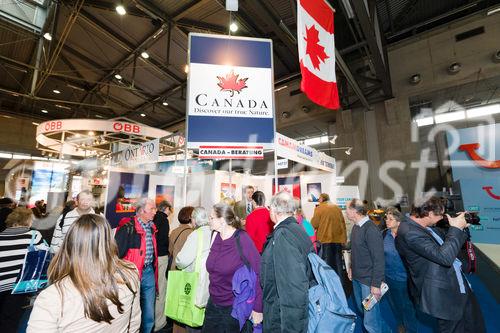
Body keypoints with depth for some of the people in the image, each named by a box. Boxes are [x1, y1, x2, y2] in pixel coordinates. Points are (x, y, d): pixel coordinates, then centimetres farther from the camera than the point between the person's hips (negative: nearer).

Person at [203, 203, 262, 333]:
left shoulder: (243, 240, -22)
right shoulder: (215, 237, -3)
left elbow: (257, 275, -20)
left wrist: (258, 308, -19)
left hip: (236, 307, -5)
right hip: (213, 304, 6)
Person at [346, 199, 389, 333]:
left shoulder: (371, 230, -23)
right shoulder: (356, 226, 1)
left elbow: (379, 260, -21)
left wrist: (376, 284, -19)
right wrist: (352, 268, 15)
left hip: (368, 280, -8)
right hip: (356, 277, 8)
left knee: (370, 321, -1)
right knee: (362, 310, 24)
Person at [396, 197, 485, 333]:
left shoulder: (427, 227, 0)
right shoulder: (409, 232, -31)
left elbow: (445, 244, 17)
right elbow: (444, 257, -32)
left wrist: (461, 227, 5)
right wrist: (456, 229, -23)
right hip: (443, 295, -9)